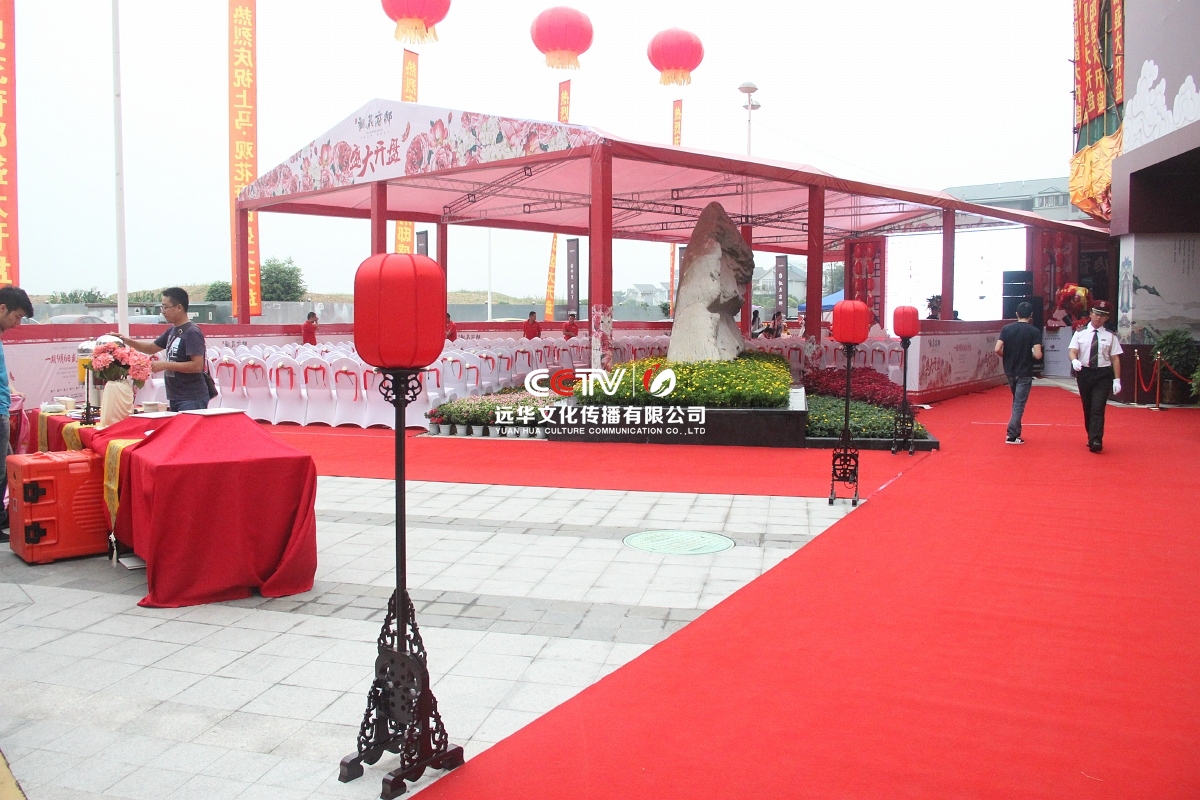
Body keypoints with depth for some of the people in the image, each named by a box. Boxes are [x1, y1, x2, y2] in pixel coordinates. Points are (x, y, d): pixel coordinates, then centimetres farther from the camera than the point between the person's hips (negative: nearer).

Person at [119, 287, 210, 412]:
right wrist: (128, 341, 11)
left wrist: (165, 365, -19)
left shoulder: (192, 332, -14)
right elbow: (152, 348, 25)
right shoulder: (172, 331, 13)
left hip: (192, 399, -9)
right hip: (175, 398, 9)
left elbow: (197, 366, -22)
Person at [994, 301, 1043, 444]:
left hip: (1010, 371, 4)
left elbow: (997, 349, -9)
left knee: (1016, 401, 21)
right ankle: (1012, 436, -1)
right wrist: (1031, 353, 6)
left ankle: (1015, 431, 24)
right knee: (1019, 404, 1)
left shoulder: (1006, 328, -3)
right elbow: (1038, 355, -17)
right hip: (1024, 373, -4)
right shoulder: (1034, 331, -10)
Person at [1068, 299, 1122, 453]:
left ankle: (1096, 441, -15)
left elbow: (1115, 358, 0)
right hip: (1084, 373, 2)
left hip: (1103, 374, -2)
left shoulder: (1110, 336, 1)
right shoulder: (1080, 333, 3)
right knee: (1087, 408, 11)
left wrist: (1117, 379, -5)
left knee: (1098, 408, -11)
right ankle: (1092, 437, 26)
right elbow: (1072, 350, -4)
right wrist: (1074, 360, -28)